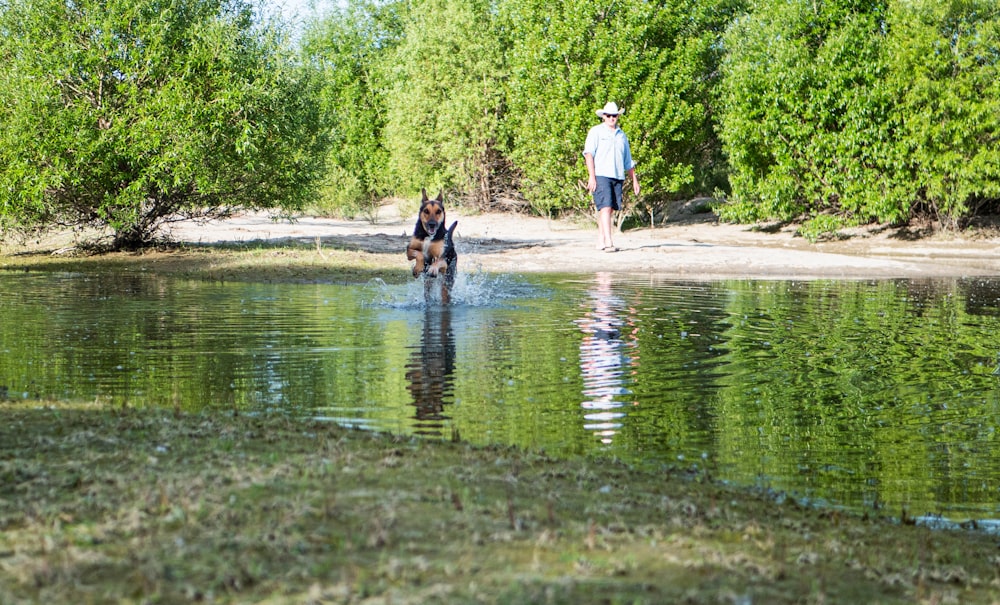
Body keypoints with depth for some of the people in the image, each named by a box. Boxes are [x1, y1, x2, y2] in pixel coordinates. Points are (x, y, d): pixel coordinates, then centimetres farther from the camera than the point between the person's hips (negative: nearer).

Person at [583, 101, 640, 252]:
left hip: (618, 177, 5)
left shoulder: (621, 135, 21)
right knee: (605, 207, -15)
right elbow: (588, 153, -5)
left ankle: (600, 241, 11)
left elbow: (628, 161, 26)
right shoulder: (596, 131, 5)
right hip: (601, 176, -5)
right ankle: (608, 243, -23)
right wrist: (591, 176, -15)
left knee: (610, 209, 3)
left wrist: (634, 180, 21)